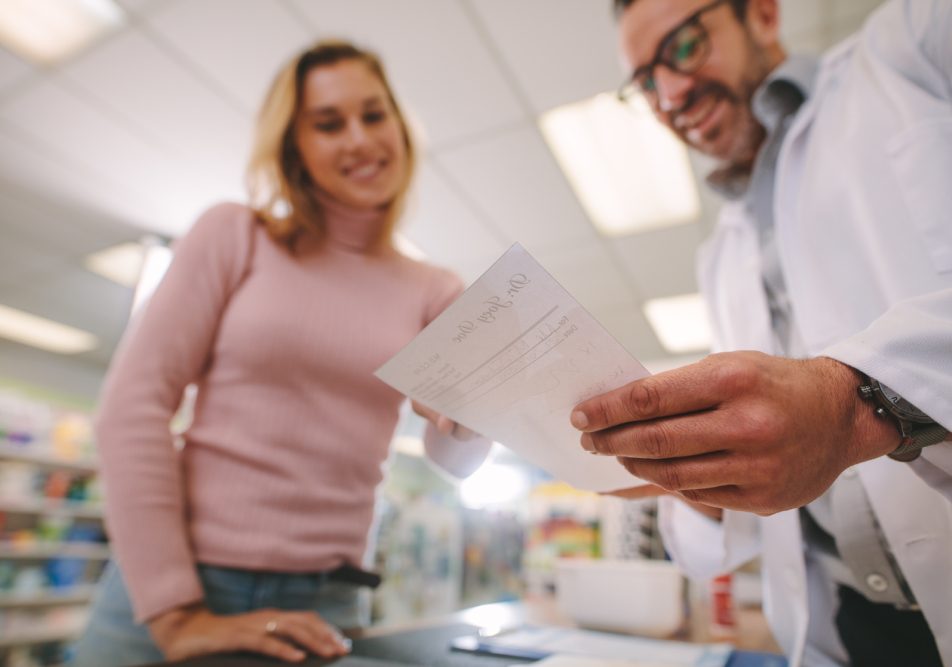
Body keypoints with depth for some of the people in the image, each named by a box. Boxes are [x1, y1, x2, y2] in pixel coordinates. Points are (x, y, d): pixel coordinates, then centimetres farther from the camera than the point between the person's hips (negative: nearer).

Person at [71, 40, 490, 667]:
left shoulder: (432, 292, 1)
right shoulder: (235, 234, -4)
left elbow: (455, 458, -3)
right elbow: (134, 402, -10)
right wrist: (176, 612, -15)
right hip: (168, 585, -1)